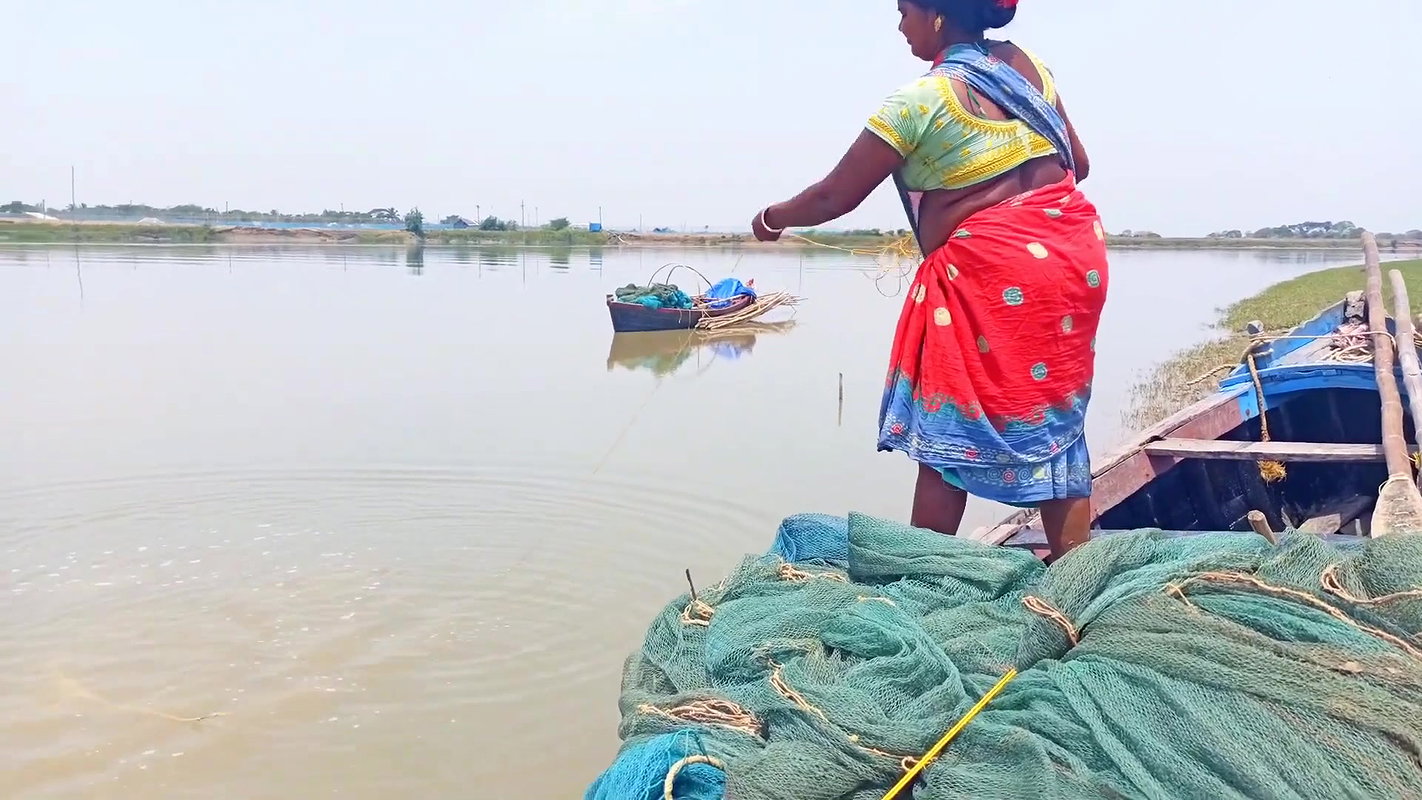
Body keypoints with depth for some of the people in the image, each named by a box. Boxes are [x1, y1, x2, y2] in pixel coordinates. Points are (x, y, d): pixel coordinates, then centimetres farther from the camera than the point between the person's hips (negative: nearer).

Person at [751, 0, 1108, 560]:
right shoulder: (1026, 65, 10)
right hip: (1073, 250, 7)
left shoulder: (920, 99, -10)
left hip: (993, 272, -7)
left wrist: (774, 218, 13)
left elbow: (835, 197, -4)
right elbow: (1078, 164, 16)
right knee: (1053, 418, 13)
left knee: (945, 426, 5)